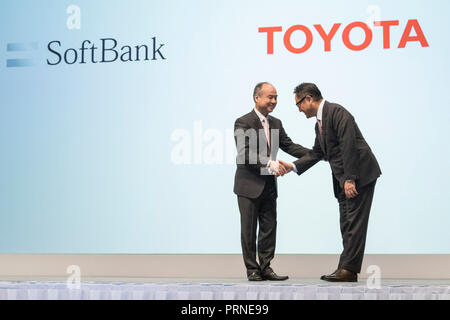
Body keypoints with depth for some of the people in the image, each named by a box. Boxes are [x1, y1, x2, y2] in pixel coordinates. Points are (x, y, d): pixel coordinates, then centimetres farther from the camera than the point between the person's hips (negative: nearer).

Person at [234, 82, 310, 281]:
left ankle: (265, 268, 15)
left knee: (269, 228, 8)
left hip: (268, 185, 7)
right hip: (249, 185, -7)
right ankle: (252, 269, 10)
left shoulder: (276, 123, 11)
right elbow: (244, 153, -23)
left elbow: (288, 145, 10)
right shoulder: (243, 123, -12)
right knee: (249, 229, 2)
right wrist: (270, 163, -35)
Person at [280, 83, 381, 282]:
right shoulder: (319, 123, 17)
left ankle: (348, 269, -9)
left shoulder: (337, 112, -14)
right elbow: (317, 153, 23)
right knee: (347, 225, 9)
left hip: (360, 174, -10)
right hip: (344, 180, 10)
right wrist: (292, 166, 13)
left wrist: (349, 179, -24)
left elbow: (348, 147, -21)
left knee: (354, 222, -9)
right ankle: (346, 269, 12)